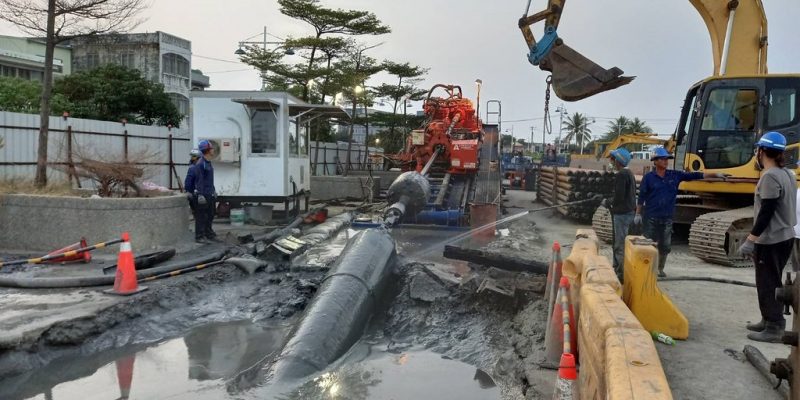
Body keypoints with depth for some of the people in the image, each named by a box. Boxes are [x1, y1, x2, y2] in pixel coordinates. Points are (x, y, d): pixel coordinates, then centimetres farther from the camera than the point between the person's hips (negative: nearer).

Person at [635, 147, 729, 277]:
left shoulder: (675, 175, 5)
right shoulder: (649, 177, -4)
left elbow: (694, 176, 3)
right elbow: (641, 197, -2)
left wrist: (715, 174, -2)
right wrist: (638, 214, -3)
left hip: (667, 217, 3)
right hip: (651, 217, -3)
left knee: (665, 245, 9)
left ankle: (660, 268, 24)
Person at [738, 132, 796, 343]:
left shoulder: (770, 176, -19)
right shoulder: (788, 174, 11)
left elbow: (766, 213, -23)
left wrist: (750, 240, -21)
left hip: (771, 240, -10)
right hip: (784, 236, 10)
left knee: (768, 284, -3)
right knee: (771, 282, 18)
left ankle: (774, 329, 2)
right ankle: (769, 320, 27)